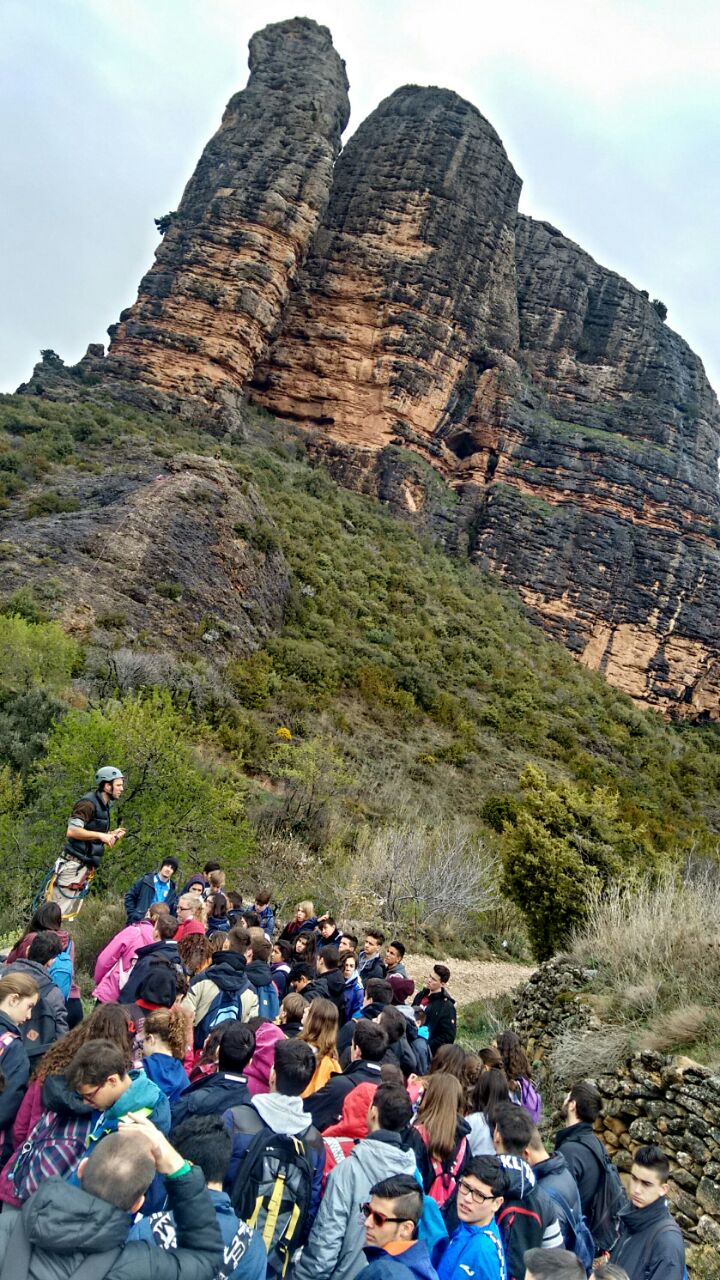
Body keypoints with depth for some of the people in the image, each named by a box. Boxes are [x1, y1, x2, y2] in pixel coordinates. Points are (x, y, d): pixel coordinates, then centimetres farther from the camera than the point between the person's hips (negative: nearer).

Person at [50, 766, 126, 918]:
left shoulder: (104, 806, 14)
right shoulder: (88, 803, -15)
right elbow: (72, 831, -25)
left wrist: (111, 835, 4)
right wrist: (100, 835, -24)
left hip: (86, 867, 9)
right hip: (73, 864, -9)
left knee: (70, 914, 12)